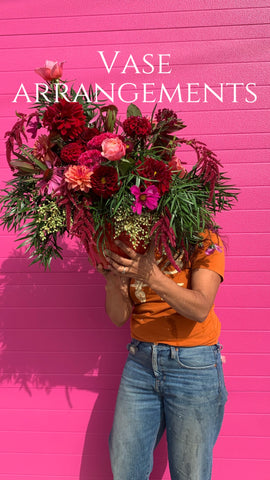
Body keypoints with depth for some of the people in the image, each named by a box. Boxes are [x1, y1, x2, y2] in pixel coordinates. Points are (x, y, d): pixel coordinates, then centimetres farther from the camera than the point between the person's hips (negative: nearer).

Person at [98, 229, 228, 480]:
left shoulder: (204, 241, -6)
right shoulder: (132, 249, 5)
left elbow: (200, 309, -19)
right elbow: (118, 317, 0)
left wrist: (152, 276, -31)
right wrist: (112, 278, -19)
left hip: (194, 365, -3)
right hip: (140, 361, 4)